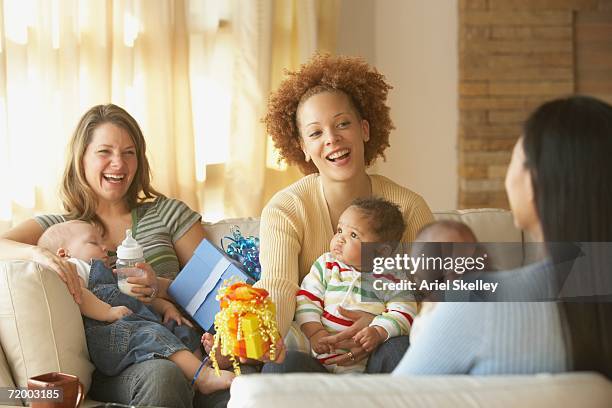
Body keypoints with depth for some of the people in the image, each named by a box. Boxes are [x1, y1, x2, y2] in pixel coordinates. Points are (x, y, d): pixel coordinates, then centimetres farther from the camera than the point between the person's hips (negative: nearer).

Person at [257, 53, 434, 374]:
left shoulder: (408, 206, 0)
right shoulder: (284, 210, -5)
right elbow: (277, 288, -22)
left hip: (377, 360, 1)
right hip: (311, 357, -1)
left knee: (401, 349, -33)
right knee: (284, 365, -35)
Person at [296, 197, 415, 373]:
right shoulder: (326, 265, 12)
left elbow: (403, 313, -3)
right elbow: (306, 299, 7)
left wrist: (378, 332, -20)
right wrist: (314, 331, -8)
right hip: (322, 353, 1)